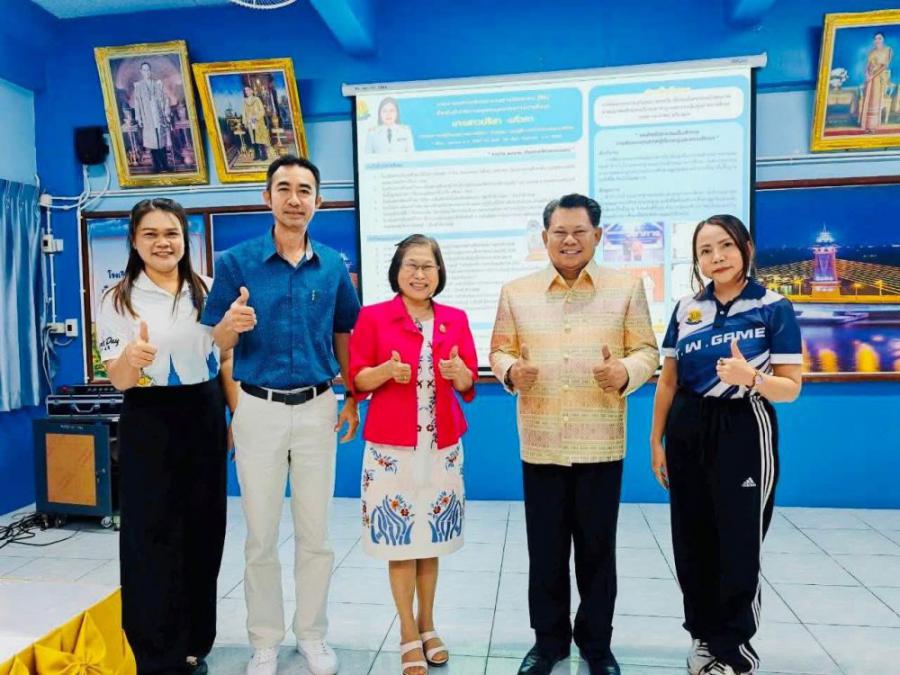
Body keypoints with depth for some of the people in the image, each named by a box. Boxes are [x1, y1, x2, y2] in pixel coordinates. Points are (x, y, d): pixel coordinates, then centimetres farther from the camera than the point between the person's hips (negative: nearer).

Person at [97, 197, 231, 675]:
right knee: (154, 534, 2)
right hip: (149, 423, -2)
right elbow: (118, 381, -7)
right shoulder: (118, 299, -4)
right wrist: (132, 357, -29)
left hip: (205, 418, 3)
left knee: (204, 531, 9)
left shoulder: (208, 291, 4)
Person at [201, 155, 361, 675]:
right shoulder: (237, 261, -4)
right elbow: (214, 344, -3)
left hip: (318, 409, 2)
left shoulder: (333, 266, 2)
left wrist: (352, 399, 4)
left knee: (316, 534, 11)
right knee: (261, 536, 10)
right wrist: (231, 326, -26)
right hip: (258, 409, -1)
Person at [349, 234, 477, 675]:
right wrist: (387, 370, -21)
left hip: (442, 446, 3)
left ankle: (427, 626, 32)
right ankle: (409, 637, 22)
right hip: (391, 445, -2)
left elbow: (468, 385, 7)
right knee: (400, 541, 4)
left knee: (431, 541, 13)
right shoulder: (373, 317, -2)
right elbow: (357, 381, -2)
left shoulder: (456, 319, 6)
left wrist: (458, 371, -15)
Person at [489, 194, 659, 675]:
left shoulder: (626, 288, 2)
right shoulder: (516, 292, 5)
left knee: (597, 549, 11)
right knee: (545, 550, 11)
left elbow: (647, 350, 3)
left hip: (601, 445, -1)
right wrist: (511, 371, -14)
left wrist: (626, 372, -19)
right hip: (540, 445, 1)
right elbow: (499, 349, 8)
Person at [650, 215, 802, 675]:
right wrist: (656, 440, 6)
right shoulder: (686, 309, 4)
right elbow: (668, 380, 8)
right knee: (692, 542, 11)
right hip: (688, 431, 4)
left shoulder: (774, 308, -6)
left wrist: (751, 377, -26)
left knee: (738, 544, 5)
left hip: (744, 432, -3)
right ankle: (704, 634, 32)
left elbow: (791, 388, -6)